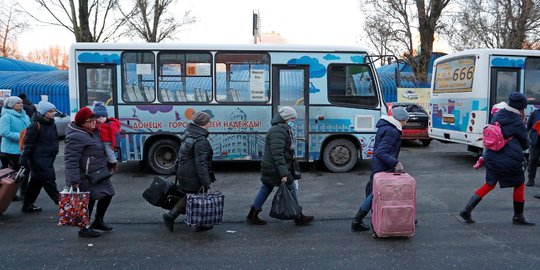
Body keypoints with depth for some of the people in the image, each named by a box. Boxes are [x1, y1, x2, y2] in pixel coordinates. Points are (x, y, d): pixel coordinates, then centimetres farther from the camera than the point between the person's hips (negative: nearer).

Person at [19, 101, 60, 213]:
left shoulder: (51, 124, 10)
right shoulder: (35, 125, -14)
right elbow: (28, 144, -15)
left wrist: (53, 153, 22)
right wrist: (23, 160, -15)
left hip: (48, 158, 9)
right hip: (39, 159, -9)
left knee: (36, 182, 15)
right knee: (49, 180, -5)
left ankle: (27, 206, 25)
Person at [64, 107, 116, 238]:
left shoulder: (93, 132, 11)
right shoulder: (76, 137, -20)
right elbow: (71, 160, -23)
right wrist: (74, 181, -26)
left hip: (99, 174, 10)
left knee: (107, 194, 16)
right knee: (89, 201, -1)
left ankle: (98, 221, 34)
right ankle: (84, 229, 16)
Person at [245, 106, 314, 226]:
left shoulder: (283, 129, 16)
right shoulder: (278, 131, -20)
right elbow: (277, 154, -26)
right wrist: (283, 173, -27)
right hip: (275, 169, -11)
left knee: (265, 190, 15)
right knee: (291, 189, 1)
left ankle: (252, 216, 21)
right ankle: (299, 218, 13)